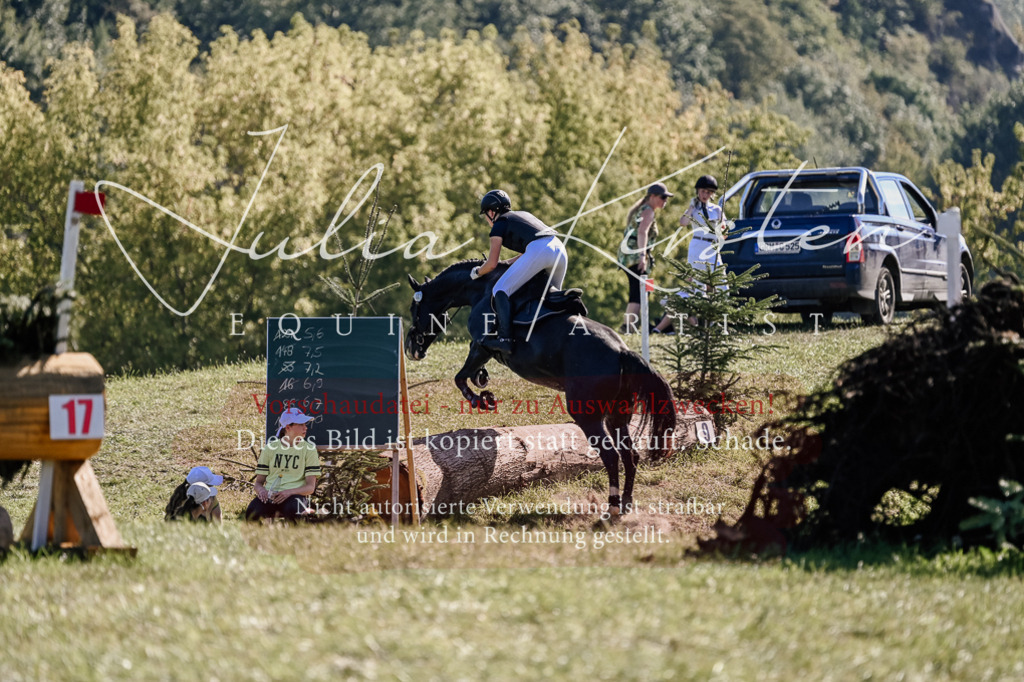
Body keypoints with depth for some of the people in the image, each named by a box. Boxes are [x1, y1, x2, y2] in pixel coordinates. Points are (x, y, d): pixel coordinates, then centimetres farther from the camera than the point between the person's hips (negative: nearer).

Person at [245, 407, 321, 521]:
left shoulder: (309, 449, 8)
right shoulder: (270, 447, 13)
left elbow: (310, 487, -1)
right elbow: (258, 482, 12)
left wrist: (289, 492, -20)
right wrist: (261, 490, -13)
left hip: (295, 494, 0)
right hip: (269, 494, 0)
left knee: (292, 510, -38)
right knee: (252, 513, -34)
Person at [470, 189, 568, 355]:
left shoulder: (499, 225, 13)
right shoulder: (523, 215, 34)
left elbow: (491, 264, 9)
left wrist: (477, 272, 29)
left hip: (539, 252, -8)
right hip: (560, 250, 8)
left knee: (500, 291, -6)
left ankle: (504, 338, -22)